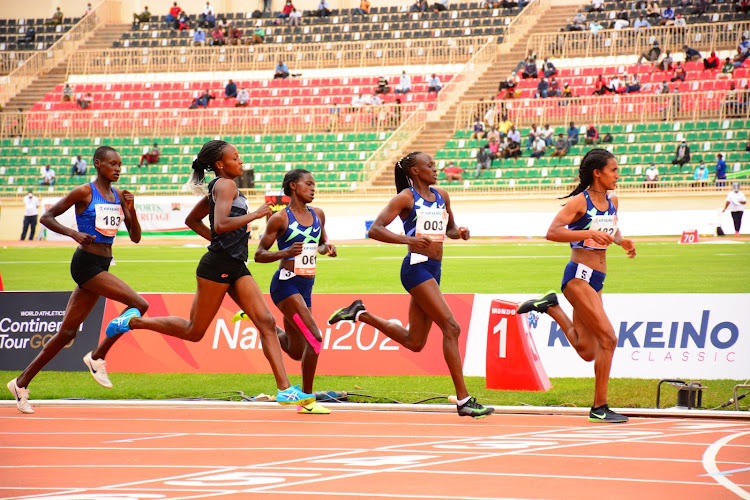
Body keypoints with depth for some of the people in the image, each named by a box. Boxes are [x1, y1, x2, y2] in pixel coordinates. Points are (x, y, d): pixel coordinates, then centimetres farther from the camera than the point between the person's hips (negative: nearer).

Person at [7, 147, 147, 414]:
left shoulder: (119, 196, 13)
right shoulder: (84, 192, -5)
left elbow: (135, 237, 12)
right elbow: (46, 217, -2)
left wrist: (130, 209, -4)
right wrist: (73, 233, -16)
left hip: (101, 266, 7)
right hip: (86, 263, -7)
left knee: (67, 332, 7)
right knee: (139, 304, -17)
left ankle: (21, 382, 13)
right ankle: (97, 357, -7)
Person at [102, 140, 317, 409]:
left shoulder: (219, 187, 18)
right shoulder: (225, 185, -10)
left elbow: (192, 220, 28)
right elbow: (221, 224, -26)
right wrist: (255, 214, -18)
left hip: (236, 267, 10)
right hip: (217, 266, -10)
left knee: (266, 321, -4)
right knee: (194, 332, 1)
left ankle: (284, 389, -9)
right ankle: (135, 320, 17)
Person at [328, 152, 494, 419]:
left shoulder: (441, 196, 14)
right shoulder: (406, 198, -6)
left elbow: (449, 229, 27)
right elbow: (375, 229, -12)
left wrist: (459, 232, 3)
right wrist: (408, 239, -26)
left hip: (433, 271, 9)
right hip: (416, 267, -9)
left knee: (414, 342, 14)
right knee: (451, 327, -15)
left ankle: (360, 314, 29)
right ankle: (463, 400, -14)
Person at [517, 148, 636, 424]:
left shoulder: (612, 202, 12)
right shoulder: (579, 202, -11)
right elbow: (552, 232, -19)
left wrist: (622, 240, 9)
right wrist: (590, 233, -28)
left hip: (595, 280, 8)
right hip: (578, 276, -8)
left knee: (588, 351, 8)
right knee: (608, 338, -14)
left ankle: (551, 307, 24)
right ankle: (599, 408, -7)